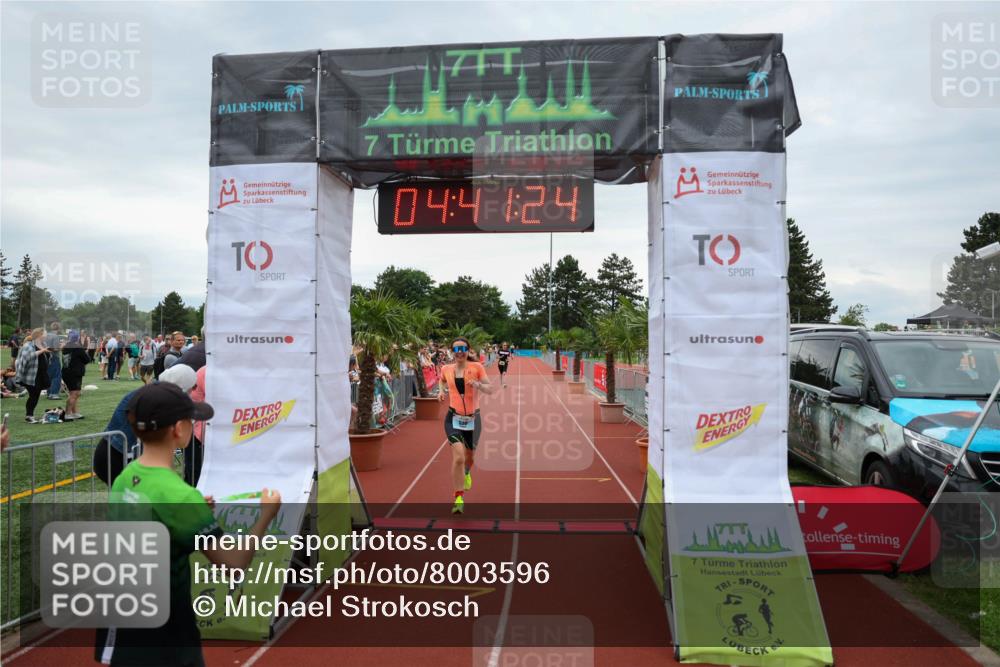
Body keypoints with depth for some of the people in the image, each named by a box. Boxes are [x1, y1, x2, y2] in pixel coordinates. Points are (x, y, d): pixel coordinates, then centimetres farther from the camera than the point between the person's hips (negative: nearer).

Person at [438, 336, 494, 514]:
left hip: (473, 419, 1)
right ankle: (459, 498, -8)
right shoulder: (446, 369, 0)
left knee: (469, 457, 18)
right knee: (458, 457, -19)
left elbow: (490, 389, -7)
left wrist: (478, 385, -27)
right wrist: (441, 392, 2)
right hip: (454, 418, -1)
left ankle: (466, 473, 57)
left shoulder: (476, 367, -6)